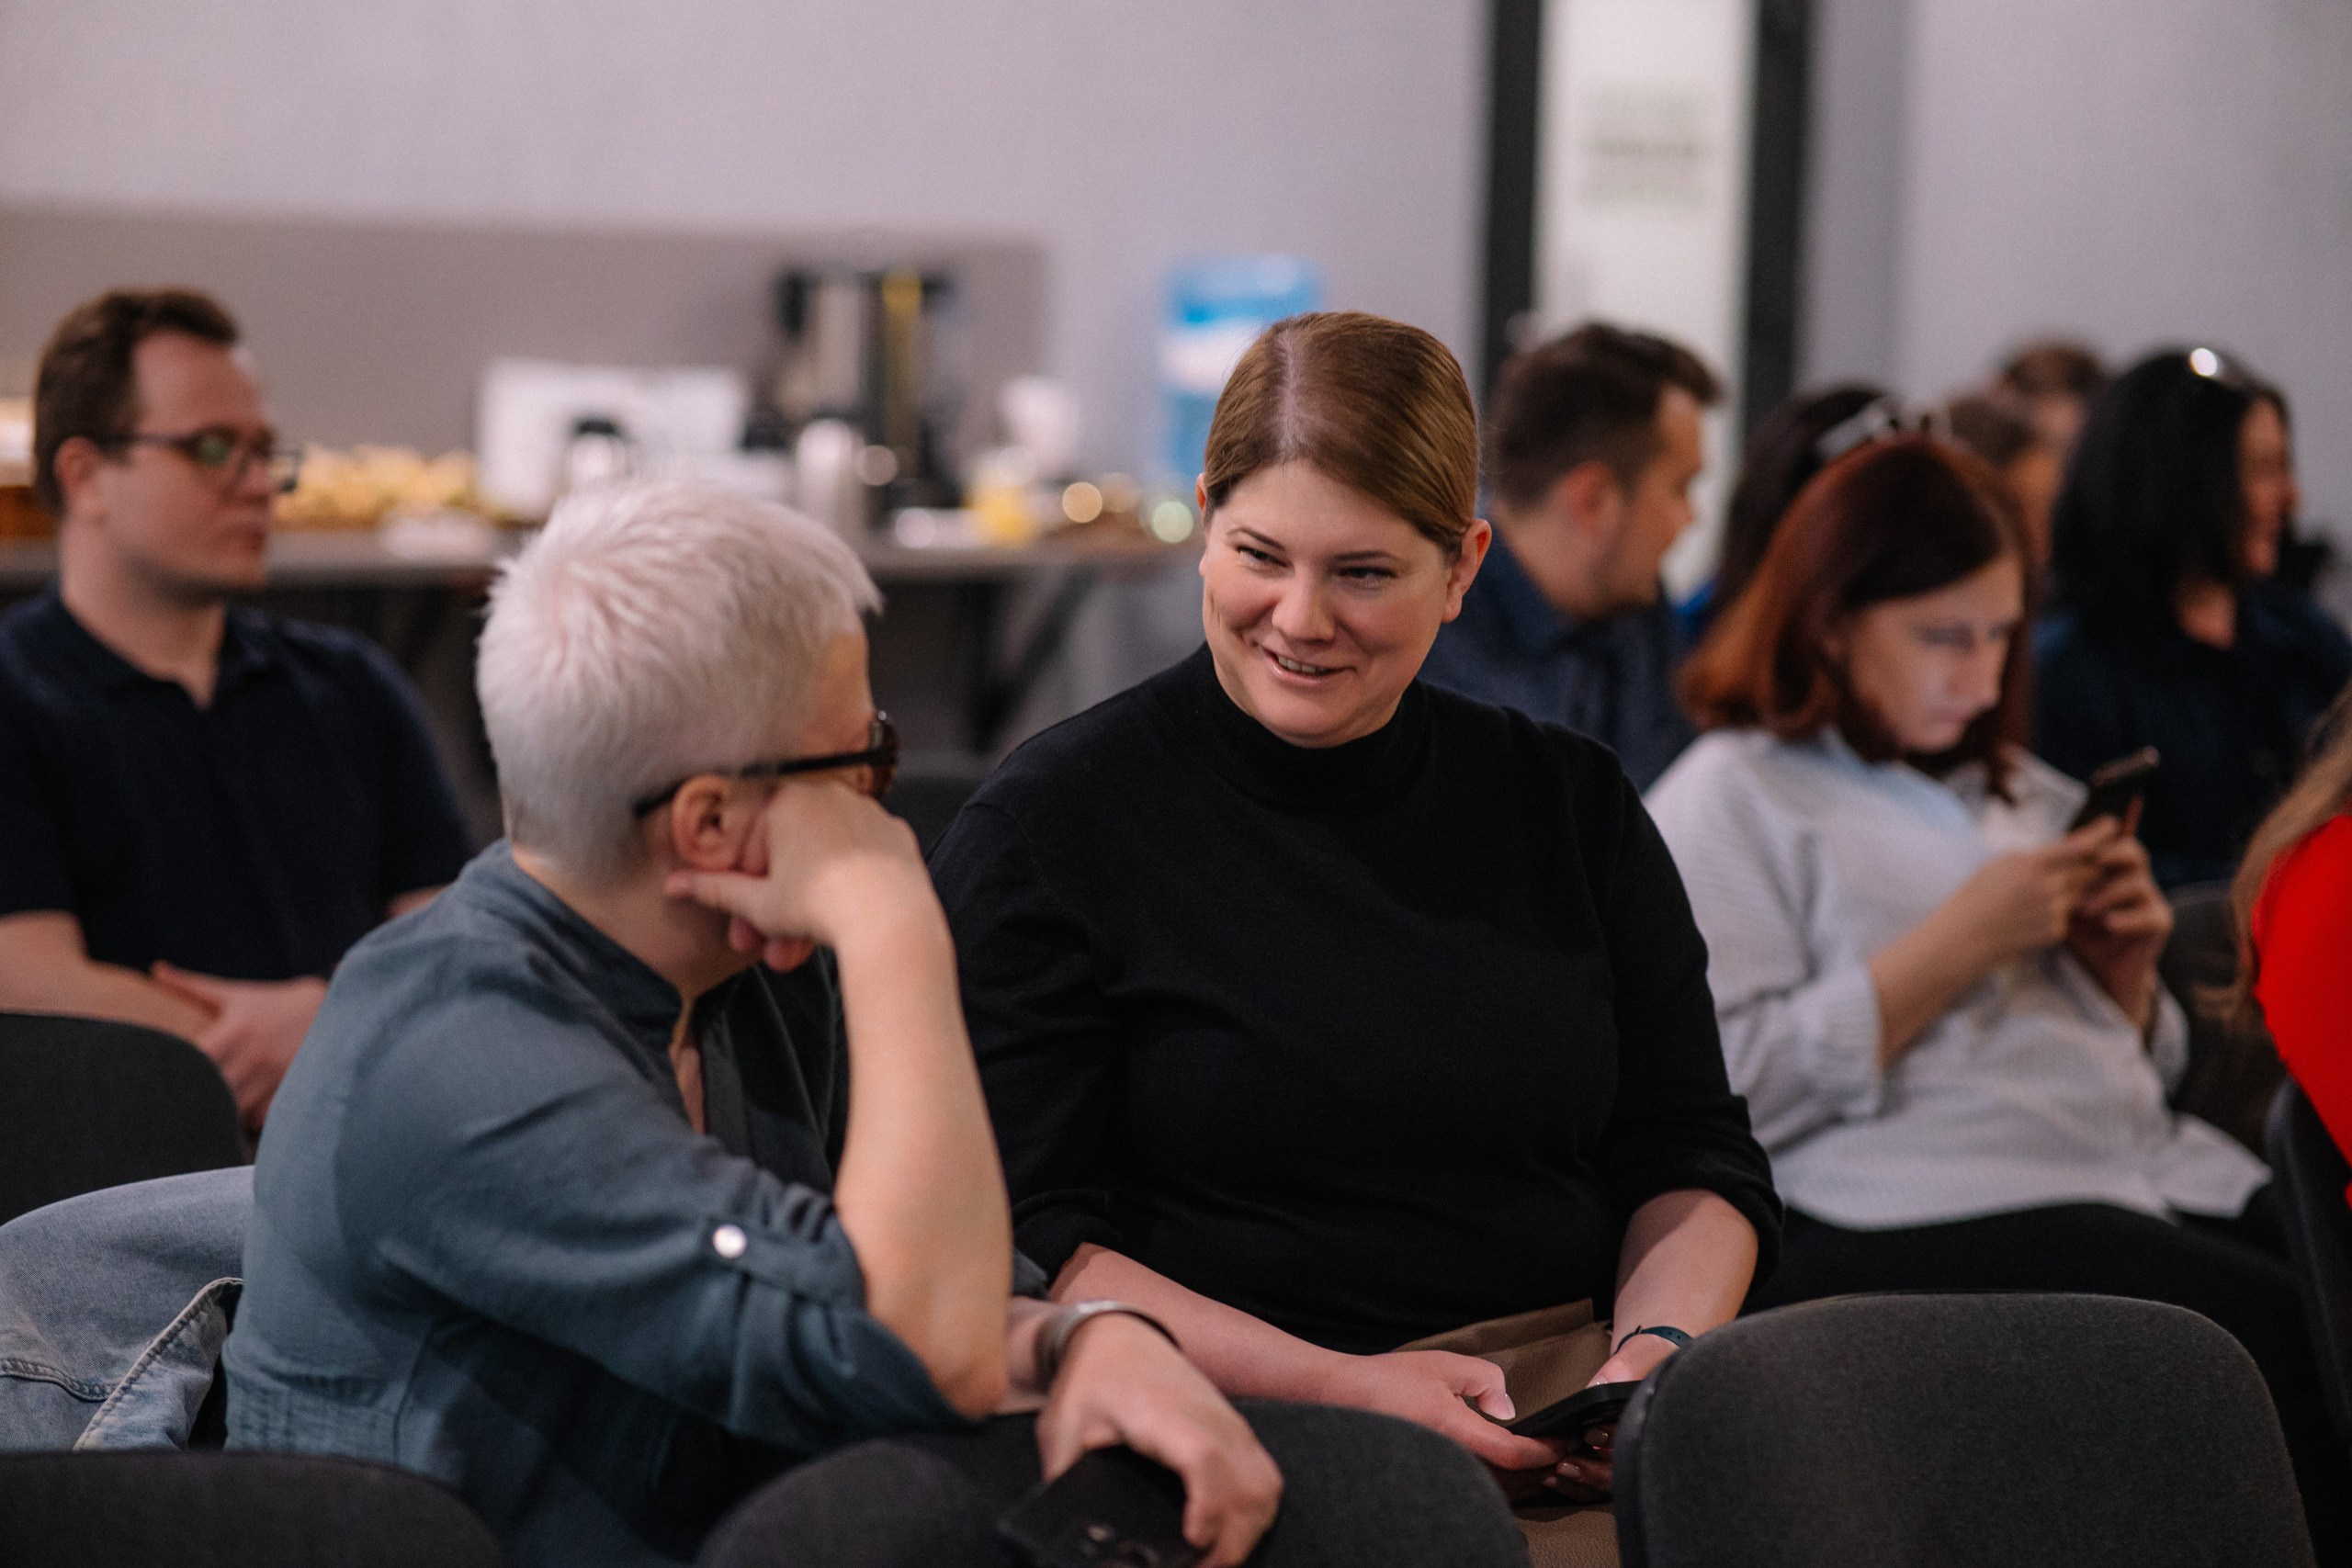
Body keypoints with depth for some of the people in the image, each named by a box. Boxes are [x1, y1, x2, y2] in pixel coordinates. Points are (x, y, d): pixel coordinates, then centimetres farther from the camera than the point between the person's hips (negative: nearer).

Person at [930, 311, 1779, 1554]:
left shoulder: (1571, 807, 14)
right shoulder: (1044, 829, 1)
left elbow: (1691, 1159, 16)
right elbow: (1019, 1241, -5)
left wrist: (1657, 1351, -6)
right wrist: (1337, 1387, -16)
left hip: (1575, 1427, 4)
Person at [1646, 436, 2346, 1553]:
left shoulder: (2023, 793, 27)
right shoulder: (1729, 802, 5)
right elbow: (1724, 1087, -10)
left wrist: (2124, 969, 8)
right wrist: (1958, 945, -10)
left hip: (2164, 1170, 7)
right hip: (1913, 1214, -7)